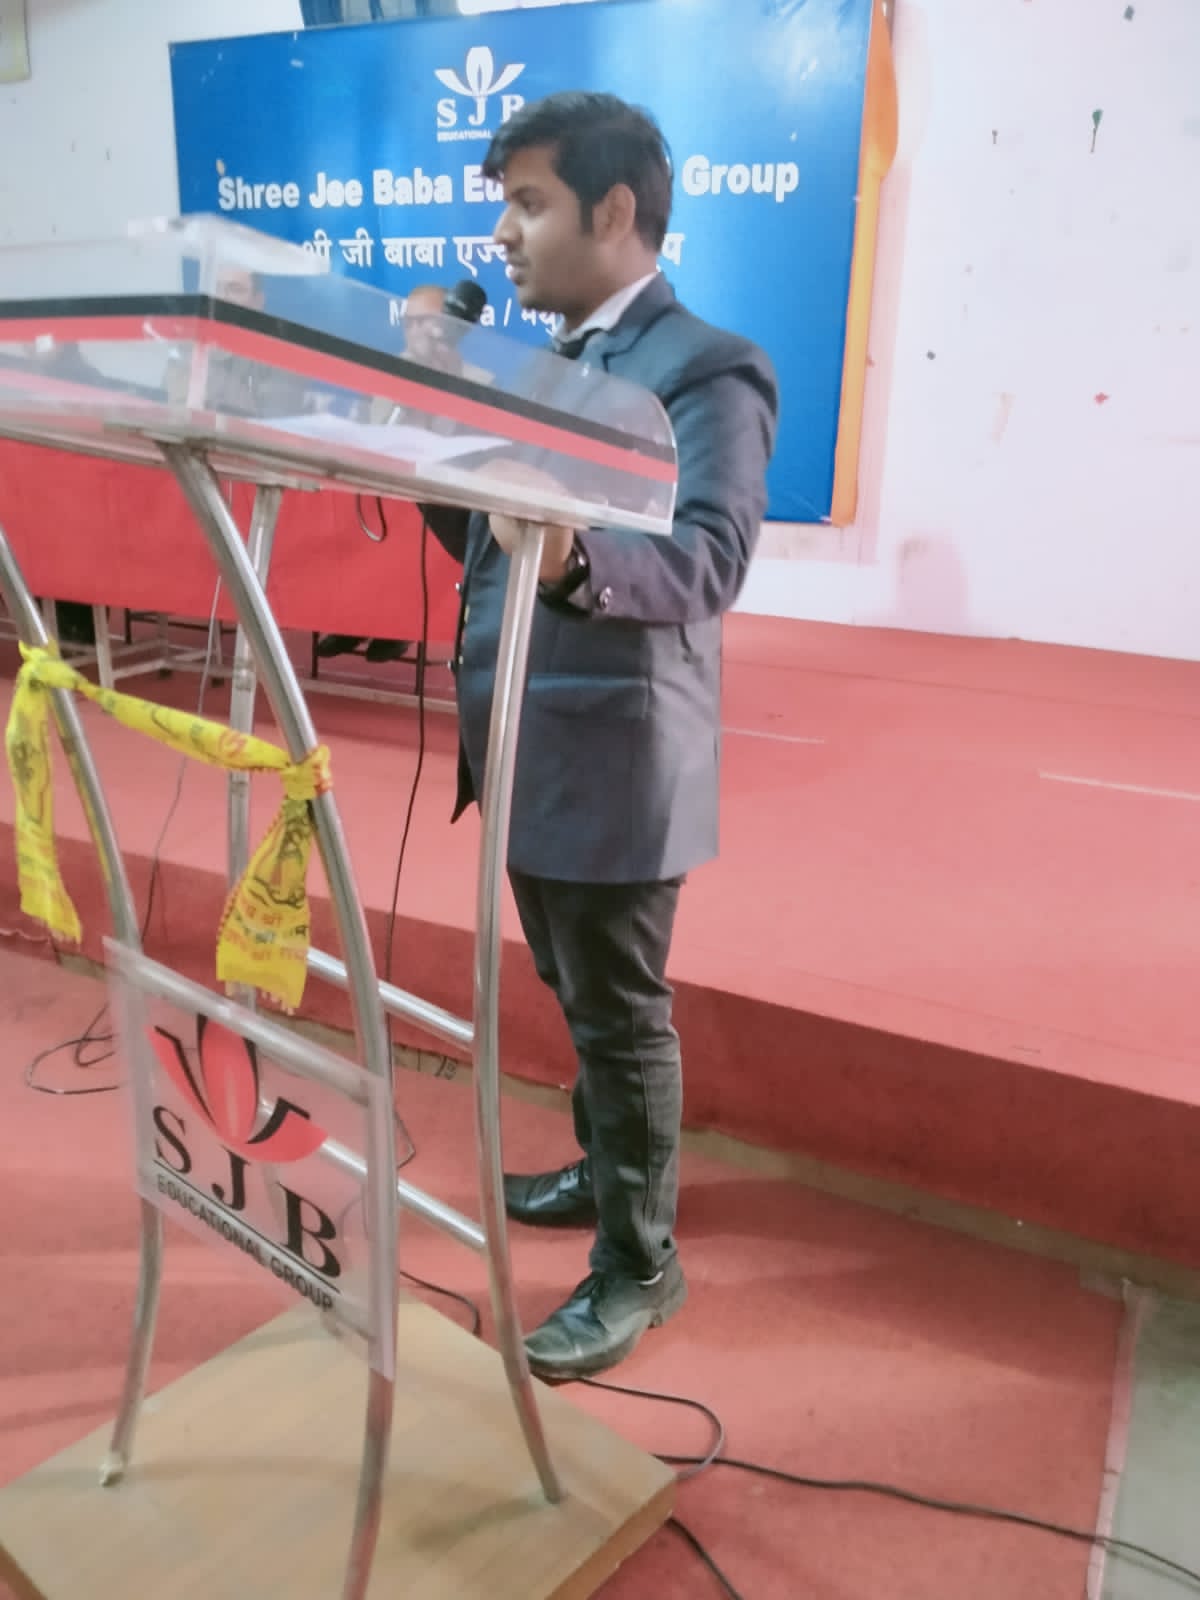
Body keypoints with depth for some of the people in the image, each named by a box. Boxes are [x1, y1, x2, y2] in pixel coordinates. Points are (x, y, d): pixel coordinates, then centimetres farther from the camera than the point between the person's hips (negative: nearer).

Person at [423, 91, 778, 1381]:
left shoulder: (705, 370, -13)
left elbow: (710, 559, -26)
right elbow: (490, 538, 13)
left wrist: (576, 560, -45)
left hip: (612, 758, -8)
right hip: (526, 746, 9)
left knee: (620, 1011, 5)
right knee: (575, 996, 22)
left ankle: (638, 1264, 24)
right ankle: (607, 1171, 44)